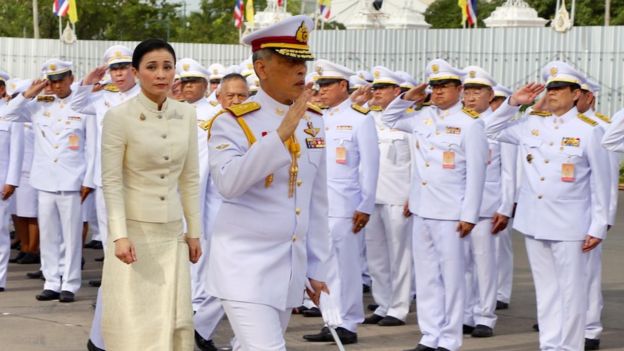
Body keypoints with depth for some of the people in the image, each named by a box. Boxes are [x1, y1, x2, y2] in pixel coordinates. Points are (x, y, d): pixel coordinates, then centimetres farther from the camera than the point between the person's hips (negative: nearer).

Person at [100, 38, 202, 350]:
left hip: (172, 231, 4)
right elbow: (111, 182, -11)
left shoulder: (186, 114, 4)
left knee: (175, 321, 5)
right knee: (134, 324, -1)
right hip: (134, 229, -4)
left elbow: (190, 178, 10)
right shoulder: (118, 117, -10)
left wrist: (193, 232, 9)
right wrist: (119, 235, -18)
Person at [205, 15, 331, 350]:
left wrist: (317, 267, 14)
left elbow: (317, 201, 14)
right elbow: (228, 182, -26)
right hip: (246, 264, -6)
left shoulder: (313, 122, 9)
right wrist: (281, 134, -30)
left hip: (291, 266, 6)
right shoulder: (232, 122, -8)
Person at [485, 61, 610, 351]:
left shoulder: (589, 130, -5)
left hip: (569, 227, -5)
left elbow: (600, 183, -4)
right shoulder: (532, 124, 8)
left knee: (571, 292, 1)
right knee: (546, 291, 12)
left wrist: (598, 227, -7)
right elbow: (493, 131, 21)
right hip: (534, 223, 5)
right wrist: (513, 103, 6)